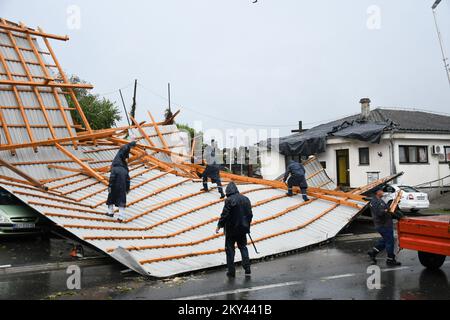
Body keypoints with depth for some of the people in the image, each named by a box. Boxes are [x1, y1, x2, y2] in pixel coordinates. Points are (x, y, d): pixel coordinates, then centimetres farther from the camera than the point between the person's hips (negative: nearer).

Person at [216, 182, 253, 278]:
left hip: (231, 229, -5)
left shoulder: (229, 200, -16)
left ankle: (231, 271, 10)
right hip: (243, 228, 5)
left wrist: (219, 225, -6)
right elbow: (250, 214, 9)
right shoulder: (245, 199, 4)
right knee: (243, 247, 15)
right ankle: (247, 270, 11)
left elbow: (224, 215, -18)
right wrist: (247, 225, 21)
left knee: (230, 249, 7)